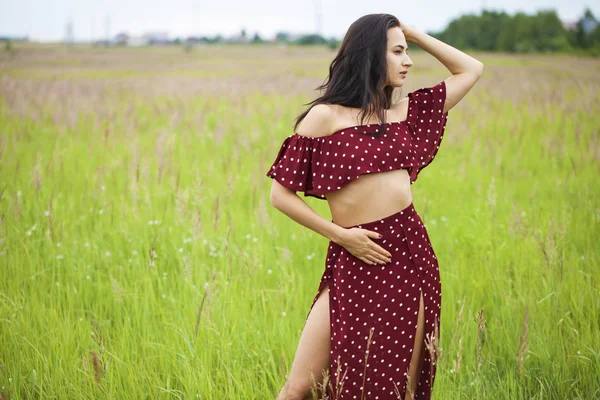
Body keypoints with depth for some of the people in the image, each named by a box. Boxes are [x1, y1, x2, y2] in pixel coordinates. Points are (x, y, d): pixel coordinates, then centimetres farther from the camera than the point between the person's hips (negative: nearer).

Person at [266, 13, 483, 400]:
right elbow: (280, 194, -1)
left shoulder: (405, 112, 11)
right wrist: (339, 233, -7)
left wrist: (415, 33, 15)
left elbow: (471, 69, 21)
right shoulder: (325, 116, -1)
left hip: (410, 253, 4)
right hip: (354, 259, -4)